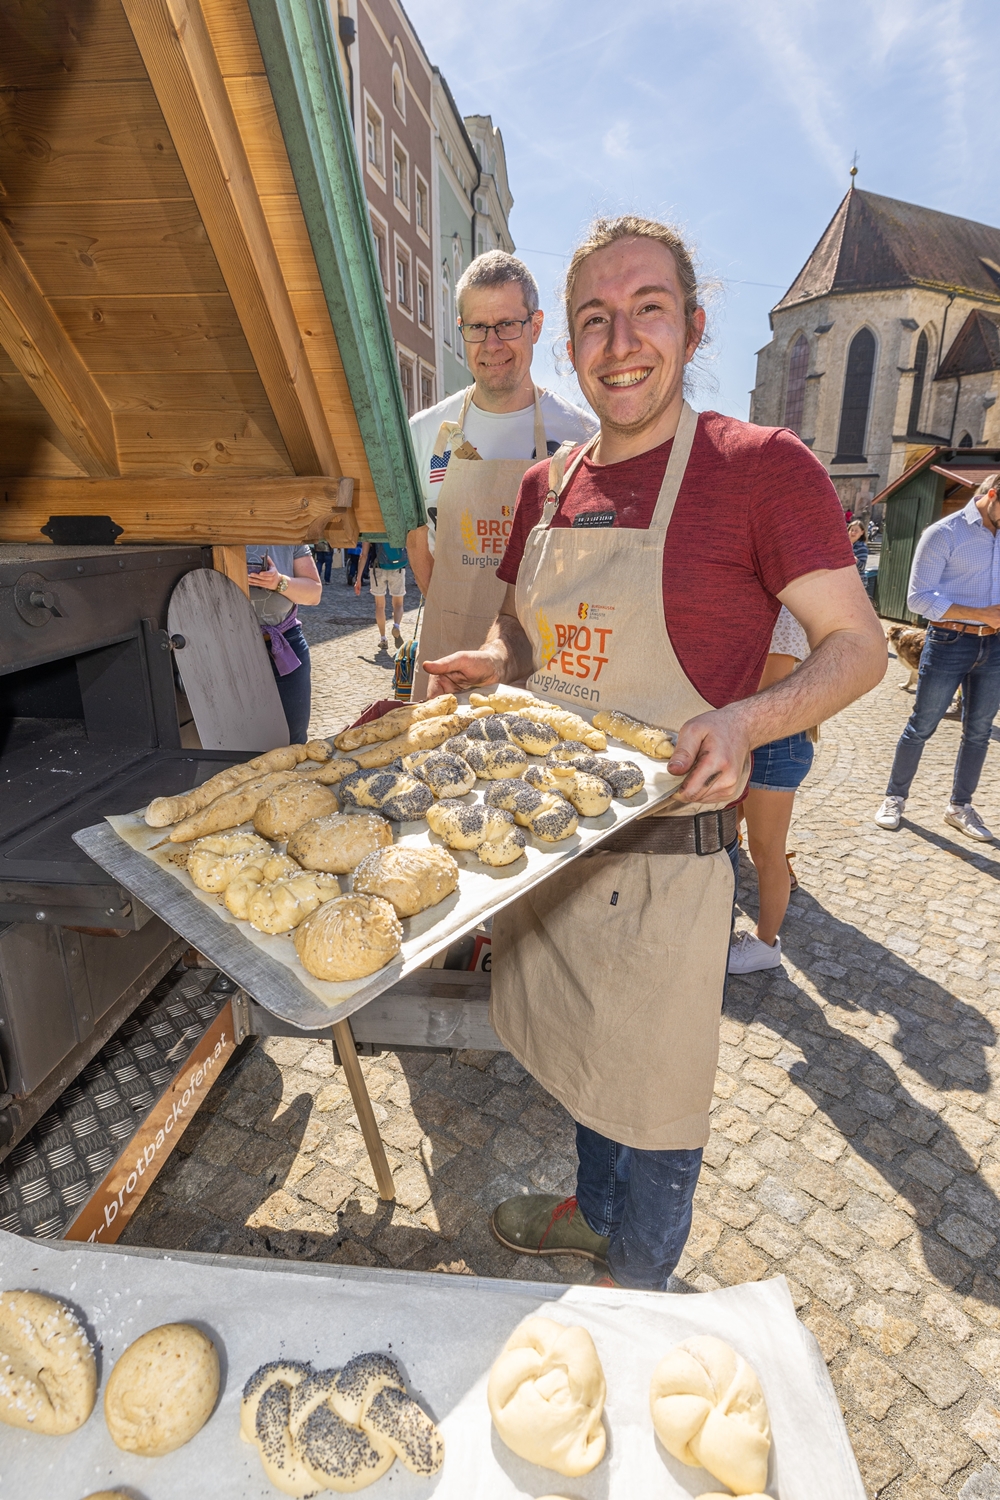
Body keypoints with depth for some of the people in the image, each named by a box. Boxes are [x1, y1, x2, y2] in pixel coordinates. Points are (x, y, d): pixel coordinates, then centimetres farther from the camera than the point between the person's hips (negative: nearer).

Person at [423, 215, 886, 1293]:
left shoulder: (764, 468, -11)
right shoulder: (547, 486, 6)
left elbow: (856, 645, -9)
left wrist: (748, 720, -26)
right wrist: (490, 664, -3)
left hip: (666, 852, -5)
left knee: (656, 1094, 15)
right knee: (584, 1052, 26)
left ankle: (639, 1288, 46)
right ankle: (593, 1210, 56)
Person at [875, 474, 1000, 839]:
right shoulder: (944, 533, -8)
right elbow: (918, 598, -15)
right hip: (950, 643, -6)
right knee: (921, 726, 3)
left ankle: (960, 806, 24)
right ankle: (895, 797, 19)